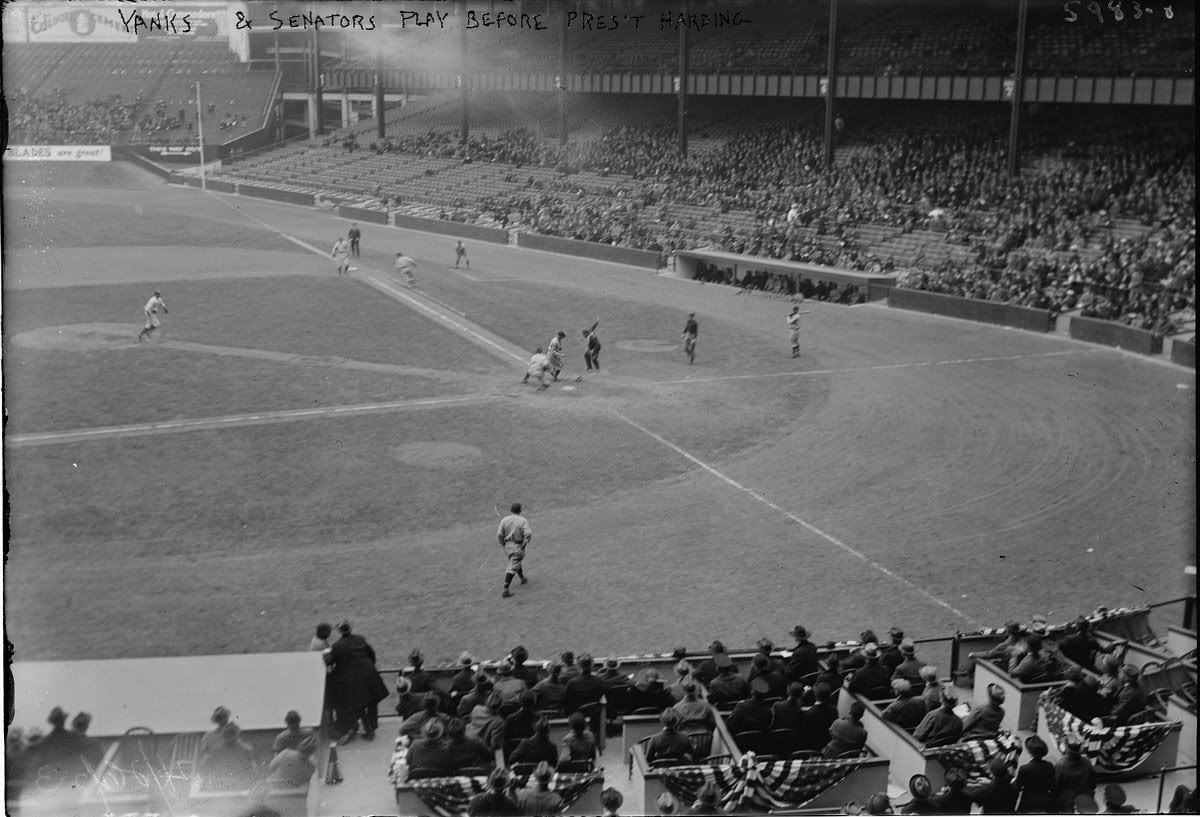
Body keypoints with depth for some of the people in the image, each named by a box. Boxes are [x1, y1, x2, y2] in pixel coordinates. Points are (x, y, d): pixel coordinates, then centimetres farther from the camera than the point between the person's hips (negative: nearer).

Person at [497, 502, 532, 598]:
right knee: (512, 568, -4)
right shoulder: (523, 521, -12)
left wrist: (502, 544, 9)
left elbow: (499, 534, -5)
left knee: (517, 562, 28)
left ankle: (523, 579, 47)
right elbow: (528, 533, -23)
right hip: (518, 546, -5)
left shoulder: (505, 520, -3)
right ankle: (506, 590, -9)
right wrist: (524, 545, -11)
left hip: (507, 546, 5)